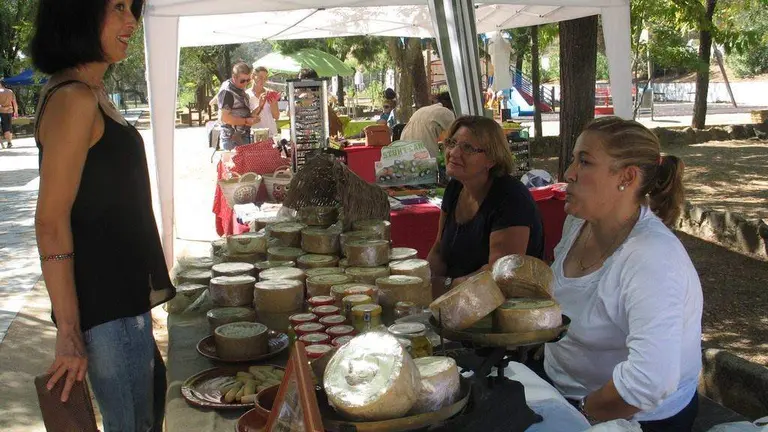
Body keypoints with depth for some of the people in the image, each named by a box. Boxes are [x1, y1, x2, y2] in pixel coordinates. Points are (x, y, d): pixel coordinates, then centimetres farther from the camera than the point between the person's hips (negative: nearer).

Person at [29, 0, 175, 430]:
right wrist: (69, 331, -21)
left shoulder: (92, 94, 12)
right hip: (104, 302, -10)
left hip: (123, 292, 10)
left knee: (151, 389, 24)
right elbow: (51, 223, -22)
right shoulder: (73, 99, -18)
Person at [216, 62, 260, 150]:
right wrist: (246, 121, -19)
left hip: (244, 137, 9)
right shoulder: (227, 92, -17)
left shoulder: (240, 88, 12)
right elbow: (224, 117, -21)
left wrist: (251, 116, 5)